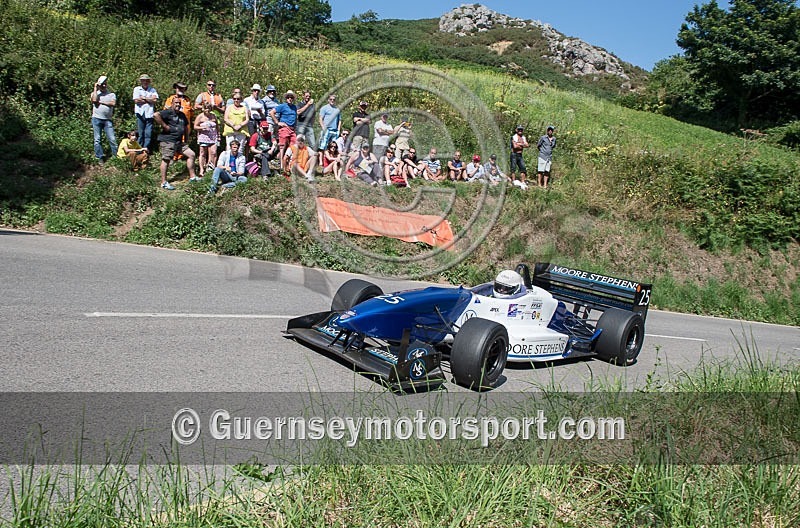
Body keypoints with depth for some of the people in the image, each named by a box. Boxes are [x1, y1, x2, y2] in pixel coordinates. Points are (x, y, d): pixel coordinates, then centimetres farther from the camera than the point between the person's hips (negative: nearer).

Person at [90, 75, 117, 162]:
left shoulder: (111, 94, 10)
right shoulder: (95, 93, 9)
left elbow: (113, 103, -8)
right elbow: (94, 100, -13)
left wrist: (101, 102, -7)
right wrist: (95, 88, -4)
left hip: (108, 120, 0)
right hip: (97, 119, 0)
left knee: (112, 139, -3)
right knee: (97, 139, 3)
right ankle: (99, 157, 10)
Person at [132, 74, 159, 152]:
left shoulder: (152, 90, 13)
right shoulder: (137, 89, 11)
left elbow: (155, 100, -3)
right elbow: (136, 101, -3)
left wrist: (144, 98, -1)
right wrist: (149, 100, 0)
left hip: (149, 114, 1)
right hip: (140, 114, 0)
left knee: (148, 133, -3)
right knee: (140, 133, -1)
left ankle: (146, 148, 2)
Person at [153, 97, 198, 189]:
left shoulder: (182, 115, 18)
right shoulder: (168, 112, -8)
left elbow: (186, 127, 29)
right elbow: (155, 115, -23)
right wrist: (164, 126, -19)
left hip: (179, 141, 8)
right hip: (167, 140, -8)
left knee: (191, 154, 5)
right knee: (166, 160, -6)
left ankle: (192, 177, 11)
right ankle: (164, 182, -2)